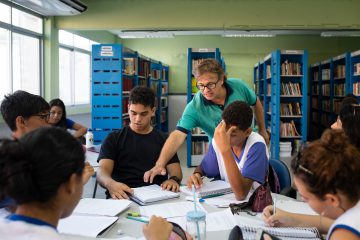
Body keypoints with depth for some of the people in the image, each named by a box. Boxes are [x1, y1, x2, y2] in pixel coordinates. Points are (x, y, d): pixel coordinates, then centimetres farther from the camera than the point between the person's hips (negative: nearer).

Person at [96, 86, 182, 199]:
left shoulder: (163, 140, 19)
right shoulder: (114, 139, 14)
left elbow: (175, 171, 12)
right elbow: (103, 170, 0)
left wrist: (174, 180, -15)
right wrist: (111, 184, -25)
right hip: (122, 197, 0)